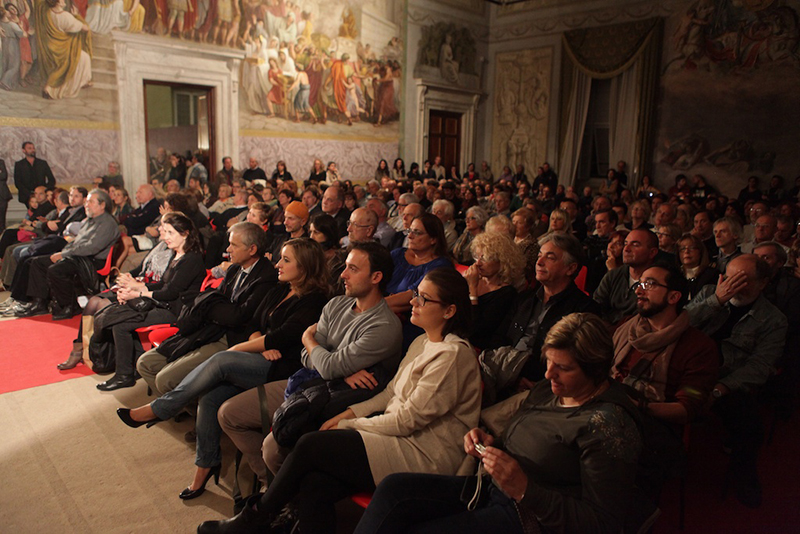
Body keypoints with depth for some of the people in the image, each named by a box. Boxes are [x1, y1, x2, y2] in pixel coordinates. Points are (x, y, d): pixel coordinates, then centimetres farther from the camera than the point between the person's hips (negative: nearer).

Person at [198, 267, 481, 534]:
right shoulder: (423, 342, 13)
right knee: (313, 485, -14)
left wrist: (351, 424, -7)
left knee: (310, 445, -13)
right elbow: (391, 393, 16)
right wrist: (350, 413, 2)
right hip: (402, 438, 8)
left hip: (424, 456, -8)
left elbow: (408, 419, -17)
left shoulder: (452, 354, -17)